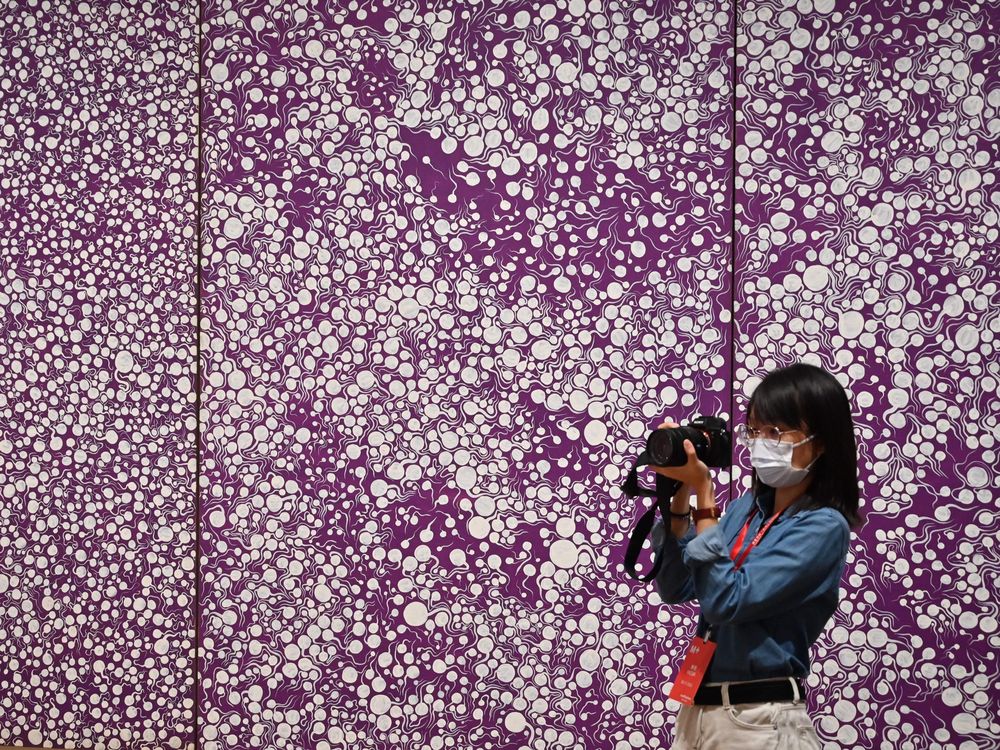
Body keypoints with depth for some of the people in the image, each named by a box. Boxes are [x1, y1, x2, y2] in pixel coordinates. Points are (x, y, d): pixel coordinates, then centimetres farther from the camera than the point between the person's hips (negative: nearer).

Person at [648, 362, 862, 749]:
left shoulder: (823, 527, -14)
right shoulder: (747, 506, 6)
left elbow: (726, 600, -22)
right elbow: (676, 588, 6)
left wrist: (703, 493, -18)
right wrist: (679, 494, -3)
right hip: (697, 708, 7)